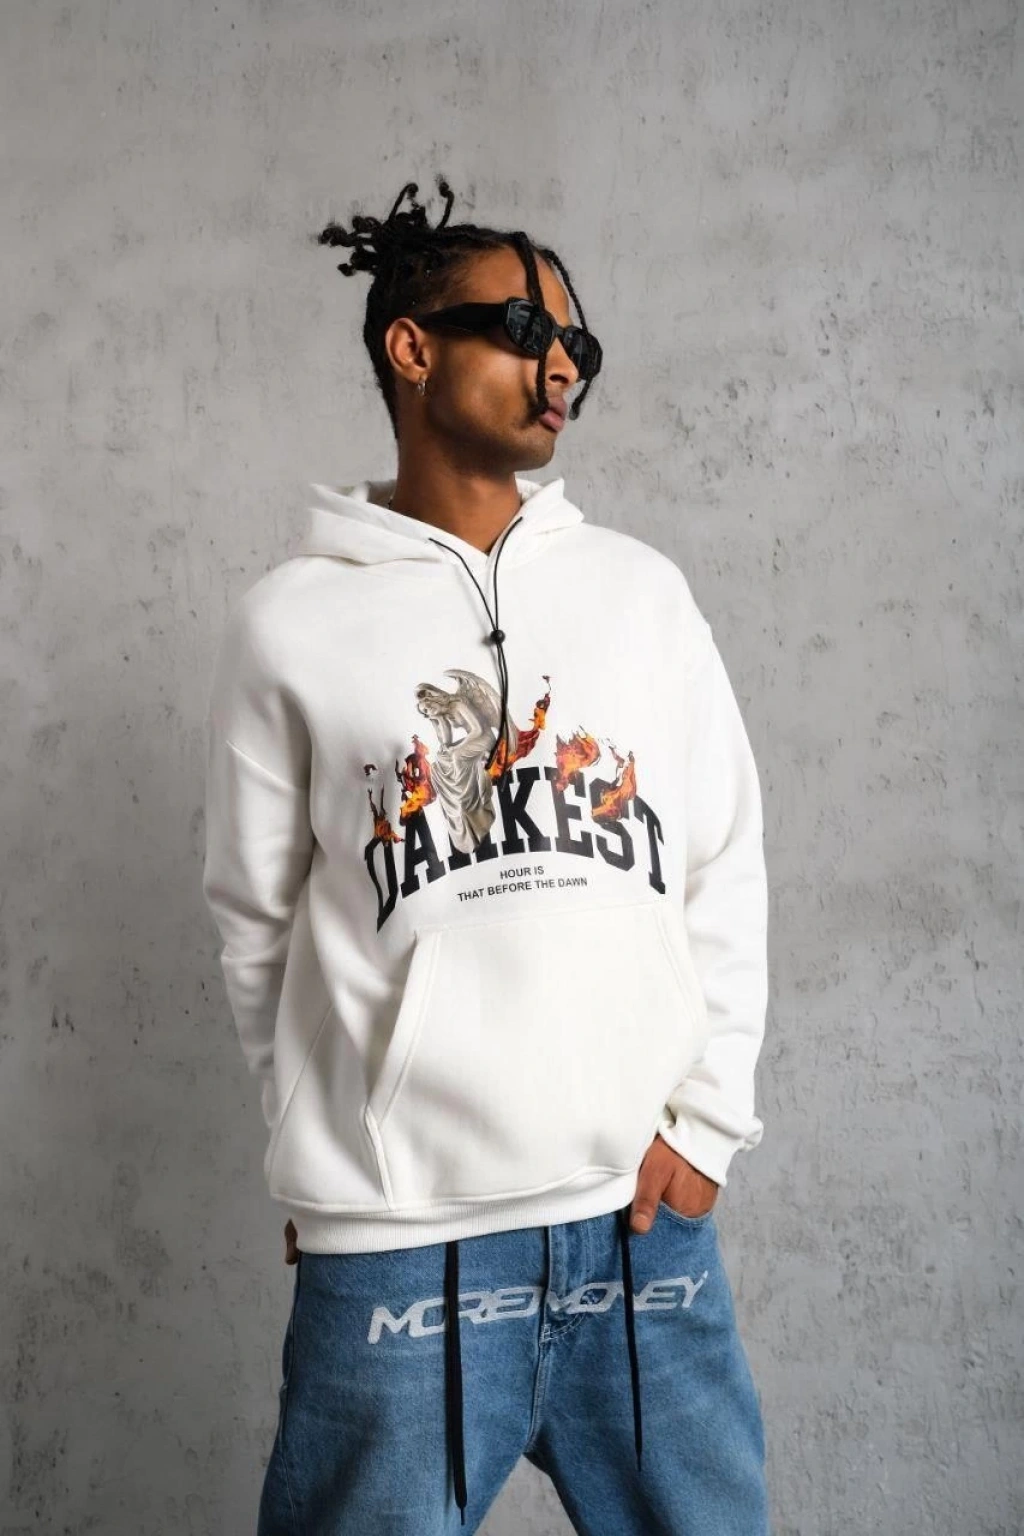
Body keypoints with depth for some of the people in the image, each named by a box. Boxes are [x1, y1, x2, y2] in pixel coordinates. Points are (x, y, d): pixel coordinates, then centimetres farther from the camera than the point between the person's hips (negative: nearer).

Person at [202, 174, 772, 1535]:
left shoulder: (641, 589, 8)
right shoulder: (291, 623, 1)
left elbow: (725, 869, 8)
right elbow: (258, 924, 6)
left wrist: (706, 1118, 2)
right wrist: (325, 1158, 7)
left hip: (647, 1218, 3)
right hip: (396, 1243, -2)